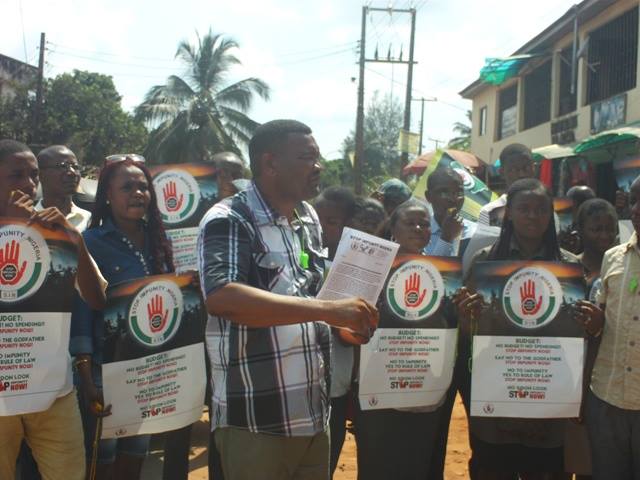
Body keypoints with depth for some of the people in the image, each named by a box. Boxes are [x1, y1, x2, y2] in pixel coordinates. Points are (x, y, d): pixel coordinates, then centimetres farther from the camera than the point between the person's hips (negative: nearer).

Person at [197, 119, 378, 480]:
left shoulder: (310, 219, 10)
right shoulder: (229, 221, -13)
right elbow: (221, 297, -31)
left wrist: (343, 321, 2)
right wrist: (327, 309, -33)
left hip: (314, 414, 7)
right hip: (255, 422, -7)